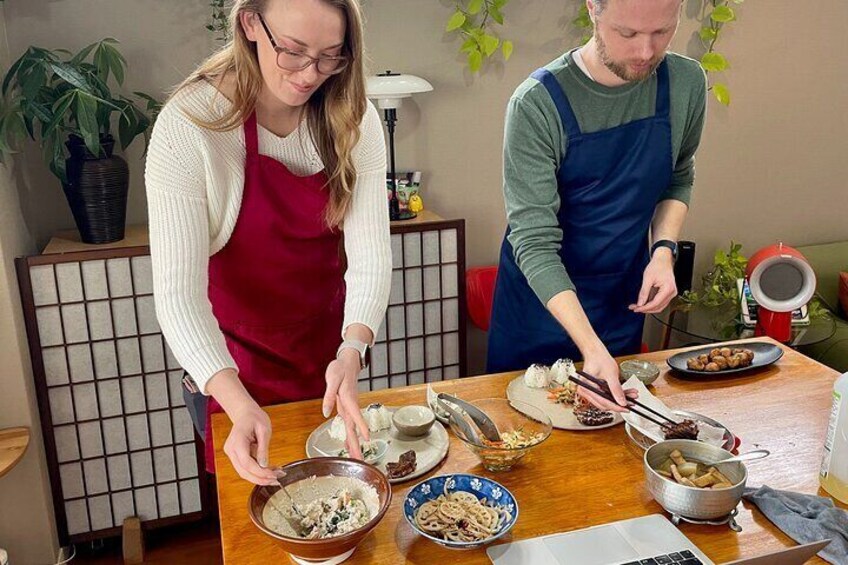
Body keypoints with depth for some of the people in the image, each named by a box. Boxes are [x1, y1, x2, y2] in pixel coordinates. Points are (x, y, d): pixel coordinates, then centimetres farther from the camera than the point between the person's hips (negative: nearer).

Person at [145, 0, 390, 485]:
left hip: (327, 350, 3)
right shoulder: (189, 125, -25)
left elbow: (371, 254, -19)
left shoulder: (353, 120, -15)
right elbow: (178, 291, -30)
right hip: (237, 363, -3)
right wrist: (240, 407, -43)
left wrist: (352, 352, -37)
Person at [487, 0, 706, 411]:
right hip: (541, 305, -3)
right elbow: (535, 242, -26)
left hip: (625, 300, 4)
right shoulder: (537, 104, -25)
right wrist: (591, 347, -35)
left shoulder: (686, 84, -10)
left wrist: (663, 250, -11)